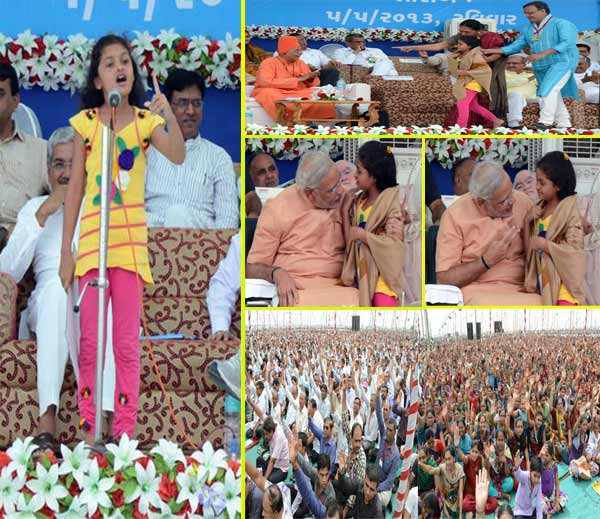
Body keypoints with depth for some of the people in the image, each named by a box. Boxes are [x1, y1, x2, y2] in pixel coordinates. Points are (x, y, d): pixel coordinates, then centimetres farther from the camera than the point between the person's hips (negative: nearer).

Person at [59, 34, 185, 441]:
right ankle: (89, 425, 12)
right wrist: (66, 250, 3)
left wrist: (169, 113, -31)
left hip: (131, 239, 0)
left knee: (127, 341, 3)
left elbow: (178, 156, -16)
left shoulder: (146, 120, 2)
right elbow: (75, 187, 4)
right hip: (91, 238, 0)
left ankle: (126, 429, 8)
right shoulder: (86, 122, 2)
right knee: (90, 340, 3)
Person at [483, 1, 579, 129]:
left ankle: (545, 122, -25)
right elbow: (516, 46, 17)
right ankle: (563, 123, 15)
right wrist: (492, 50, 3)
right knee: (553, 94, 8)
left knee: (547, 91, -22)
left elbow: (567, 43, -18)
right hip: (540, 68, 8)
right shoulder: (527, 30, 17)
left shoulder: (561, 24, -5)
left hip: (561, 62, -8)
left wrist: (542, 54, -26)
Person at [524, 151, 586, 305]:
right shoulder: (539, 210, 9)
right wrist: (528, 220, -2)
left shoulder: (570, 211, -11)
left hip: (563, 279, -7)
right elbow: (529, 248, 10)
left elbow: (574, 250, -17)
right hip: (542, 278, 7)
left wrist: (545, 244, -20)